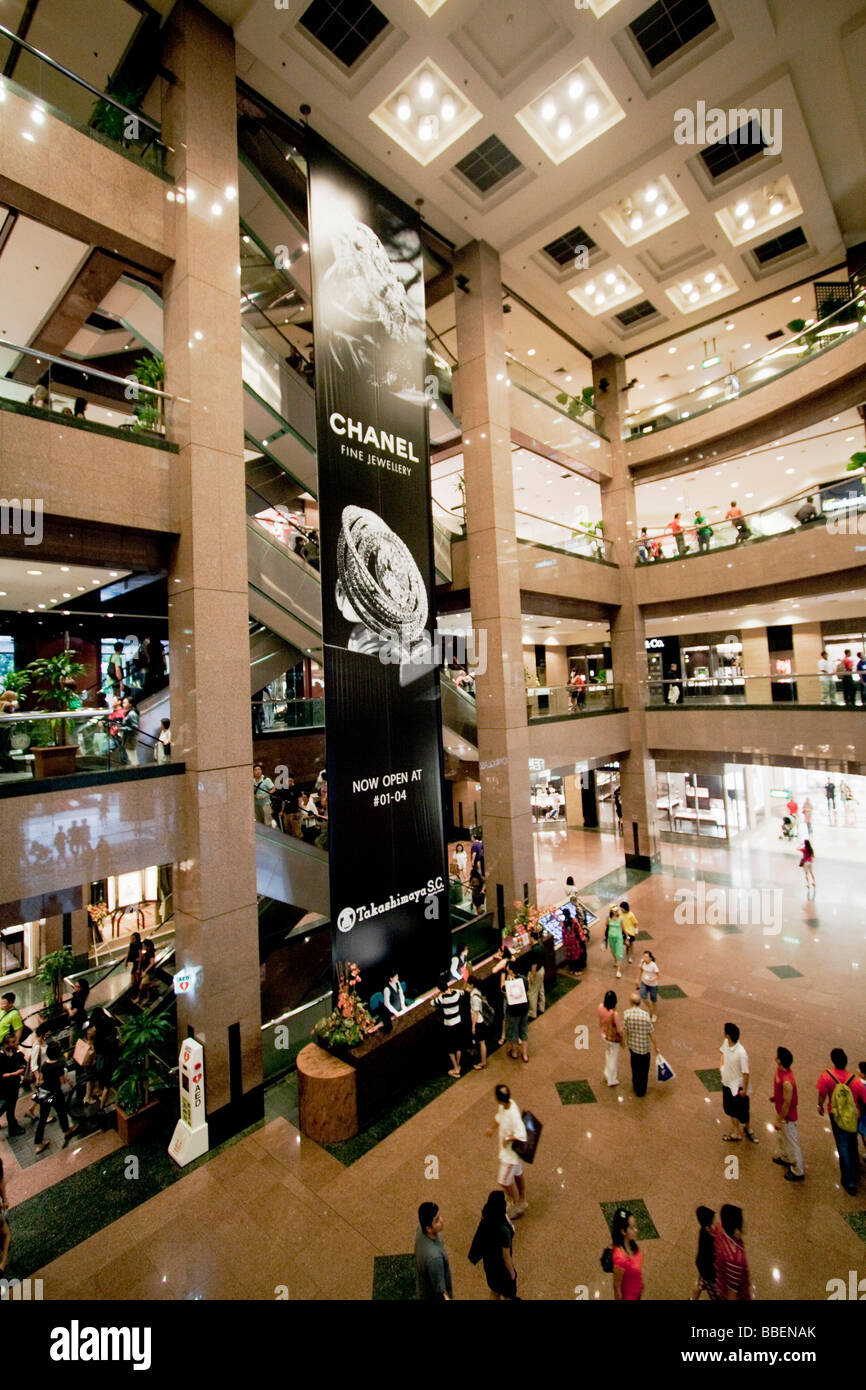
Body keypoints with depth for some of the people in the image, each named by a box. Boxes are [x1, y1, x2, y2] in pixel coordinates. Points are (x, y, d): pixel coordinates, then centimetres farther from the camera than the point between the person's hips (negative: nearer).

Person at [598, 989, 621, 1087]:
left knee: (608, 1054, 31)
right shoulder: (614, 1014, -35)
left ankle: (607, 1075, 49)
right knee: (613, 1059, 18)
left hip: (604, 1035, 6)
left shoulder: (600, 1007, -17)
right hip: (613, 1039, -5)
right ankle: (612, 1081, 38)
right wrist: (621, 1040, -3)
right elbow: (619, 1029, -22)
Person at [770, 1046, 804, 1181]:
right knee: (782, 1137, 30)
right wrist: (775, 1096, 2)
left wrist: (780, 1120, -17)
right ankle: (784, 1158, 54)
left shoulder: (787, 1082, -39)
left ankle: (798, 1172, 36)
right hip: (780, 1111, 9)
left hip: (787, 1116, -8)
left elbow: (787, 1103, -27)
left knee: (791, 1142, 15)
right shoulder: (780, 1070, -13)